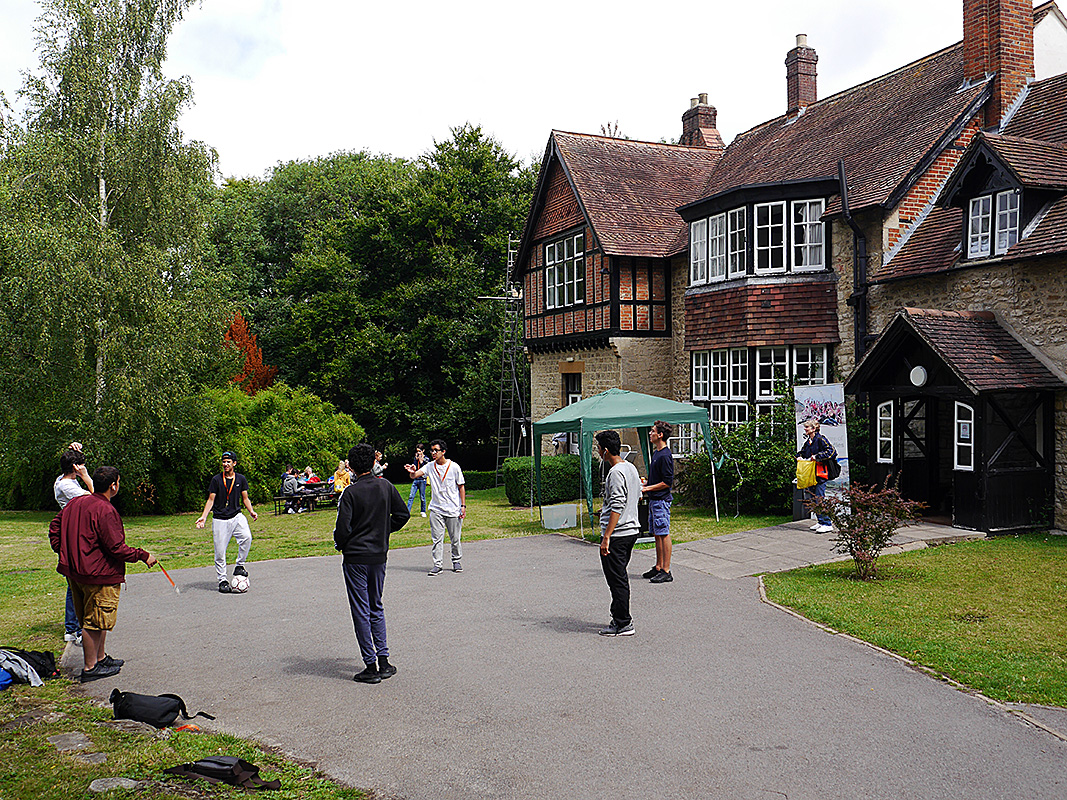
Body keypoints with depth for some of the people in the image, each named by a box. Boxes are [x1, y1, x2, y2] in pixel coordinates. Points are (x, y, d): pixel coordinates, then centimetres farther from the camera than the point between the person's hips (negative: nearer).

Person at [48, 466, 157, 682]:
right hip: (98, 575, -10)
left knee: (95, 619, 20)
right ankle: (90, 668, 8)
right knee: (95, 622, 0)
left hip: (75, 571, 10)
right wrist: (143, 555, -10)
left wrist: (66, 555, 20)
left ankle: (101, 658, 32)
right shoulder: (105, 510, -20)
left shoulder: (75, 502, 8)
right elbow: (116, 548, -20)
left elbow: (54, 529, 15)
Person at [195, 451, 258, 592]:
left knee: (247, 537, -25)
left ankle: (239, 566, -6)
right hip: (220, 519, -1)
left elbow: (245, 498, 13)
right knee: (220, 551, -2)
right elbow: (211, 500, 3)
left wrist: (251, 511, -3)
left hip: (236, 516, 1)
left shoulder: (241, 479, 7)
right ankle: (222, 580, 12)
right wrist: (203, 517, -8)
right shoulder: (216, 479, 0)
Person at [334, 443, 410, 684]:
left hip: (356, 557, -5)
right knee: (376, 608, 18)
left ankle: (371, 666, 5)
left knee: (361, 612, 3)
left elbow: (343, 528, -17)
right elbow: (403, 515, 7)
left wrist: (340, 544, 3)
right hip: (380, 555, 5)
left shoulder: (351, 492, -15)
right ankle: (384, 661, 14)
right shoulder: (386, 487, 1)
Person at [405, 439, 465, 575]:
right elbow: (415, 475, -11)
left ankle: (456, 561, 25)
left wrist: (463, 505, -3)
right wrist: (412, 472, -35)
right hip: (436, 509, 2)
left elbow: (461, 487, 2)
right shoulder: (430, 466, 1)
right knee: (436, 538, -1)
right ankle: (437, 565, 5)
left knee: (455, 538, 8)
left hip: (453, 509, -2)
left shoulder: (454, 467, -4)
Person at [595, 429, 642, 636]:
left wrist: (606, 537, -23)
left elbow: (617, 506, -23)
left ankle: (623, 624, 3)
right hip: (632, 530, 10)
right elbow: (638, 495, 21)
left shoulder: (616, 473, -18)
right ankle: (620, 617, 27)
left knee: (617, 579, -2)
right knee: (620, 577, 19)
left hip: (617, 534, -10)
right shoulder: (631, 468, 11)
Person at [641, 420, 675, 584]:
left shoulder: (665, 456, -16)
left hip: (662, 500, -10)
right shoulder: (656, 452, 15)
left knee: (664, 534, -7)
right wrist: (644, 486, 10)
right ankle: (658, 567, 22)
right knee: (656, 534, 14)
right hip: (653, 500, 10)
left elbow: (668, 482, -18)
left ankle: (666, 571, -4)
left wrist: (648, 488, -14)